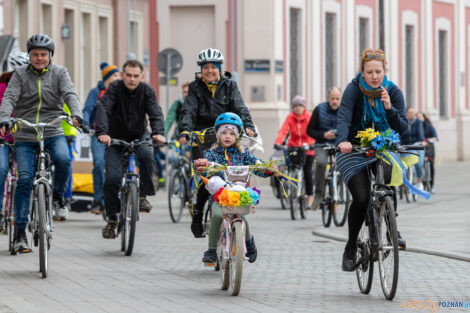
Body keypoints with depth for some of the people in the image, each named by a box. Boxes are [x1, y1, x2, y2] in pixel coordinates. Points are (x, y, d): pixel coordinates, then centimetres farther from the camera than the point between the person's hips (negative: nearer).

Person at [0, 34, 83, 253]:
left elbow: (70, 95, -8)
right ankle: (20, 233, -5)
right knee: (24, 180, -11)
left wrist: (76, 115, -29)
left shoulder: (59, 73, 6)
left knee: (63, 159, -32)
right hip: (25, 136, 0)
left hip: (53, 133, 0)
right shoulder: (20, 75, 5)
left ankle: (59, 196, -3)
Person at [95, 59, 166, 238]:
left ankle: (142, 194, -13)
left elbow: (155, 112, -23)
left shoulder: (146, 91, -11)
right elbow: (103, 109, -30)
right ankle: (112, 220, 1)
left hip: (138, 136, 1)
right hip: (116, 138, -1)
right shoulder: (115, 88, -16)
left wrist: (158, 132, -44)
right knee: (112, 178, -14)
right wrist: (102, 132, -48)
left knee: (146, 156, -33)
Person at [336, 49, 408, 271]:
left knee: (389, 177, -28)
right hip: (354, 151, -2)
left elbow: (402, 128, -10)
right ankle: (350, 248, 2)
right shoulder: (354, 89, -13)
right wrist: (343, 141, -47)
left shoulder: (393, 92, -6)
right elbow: (343, 118, -27)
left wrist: (389, 108, -28)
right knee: (361, 198, -18)